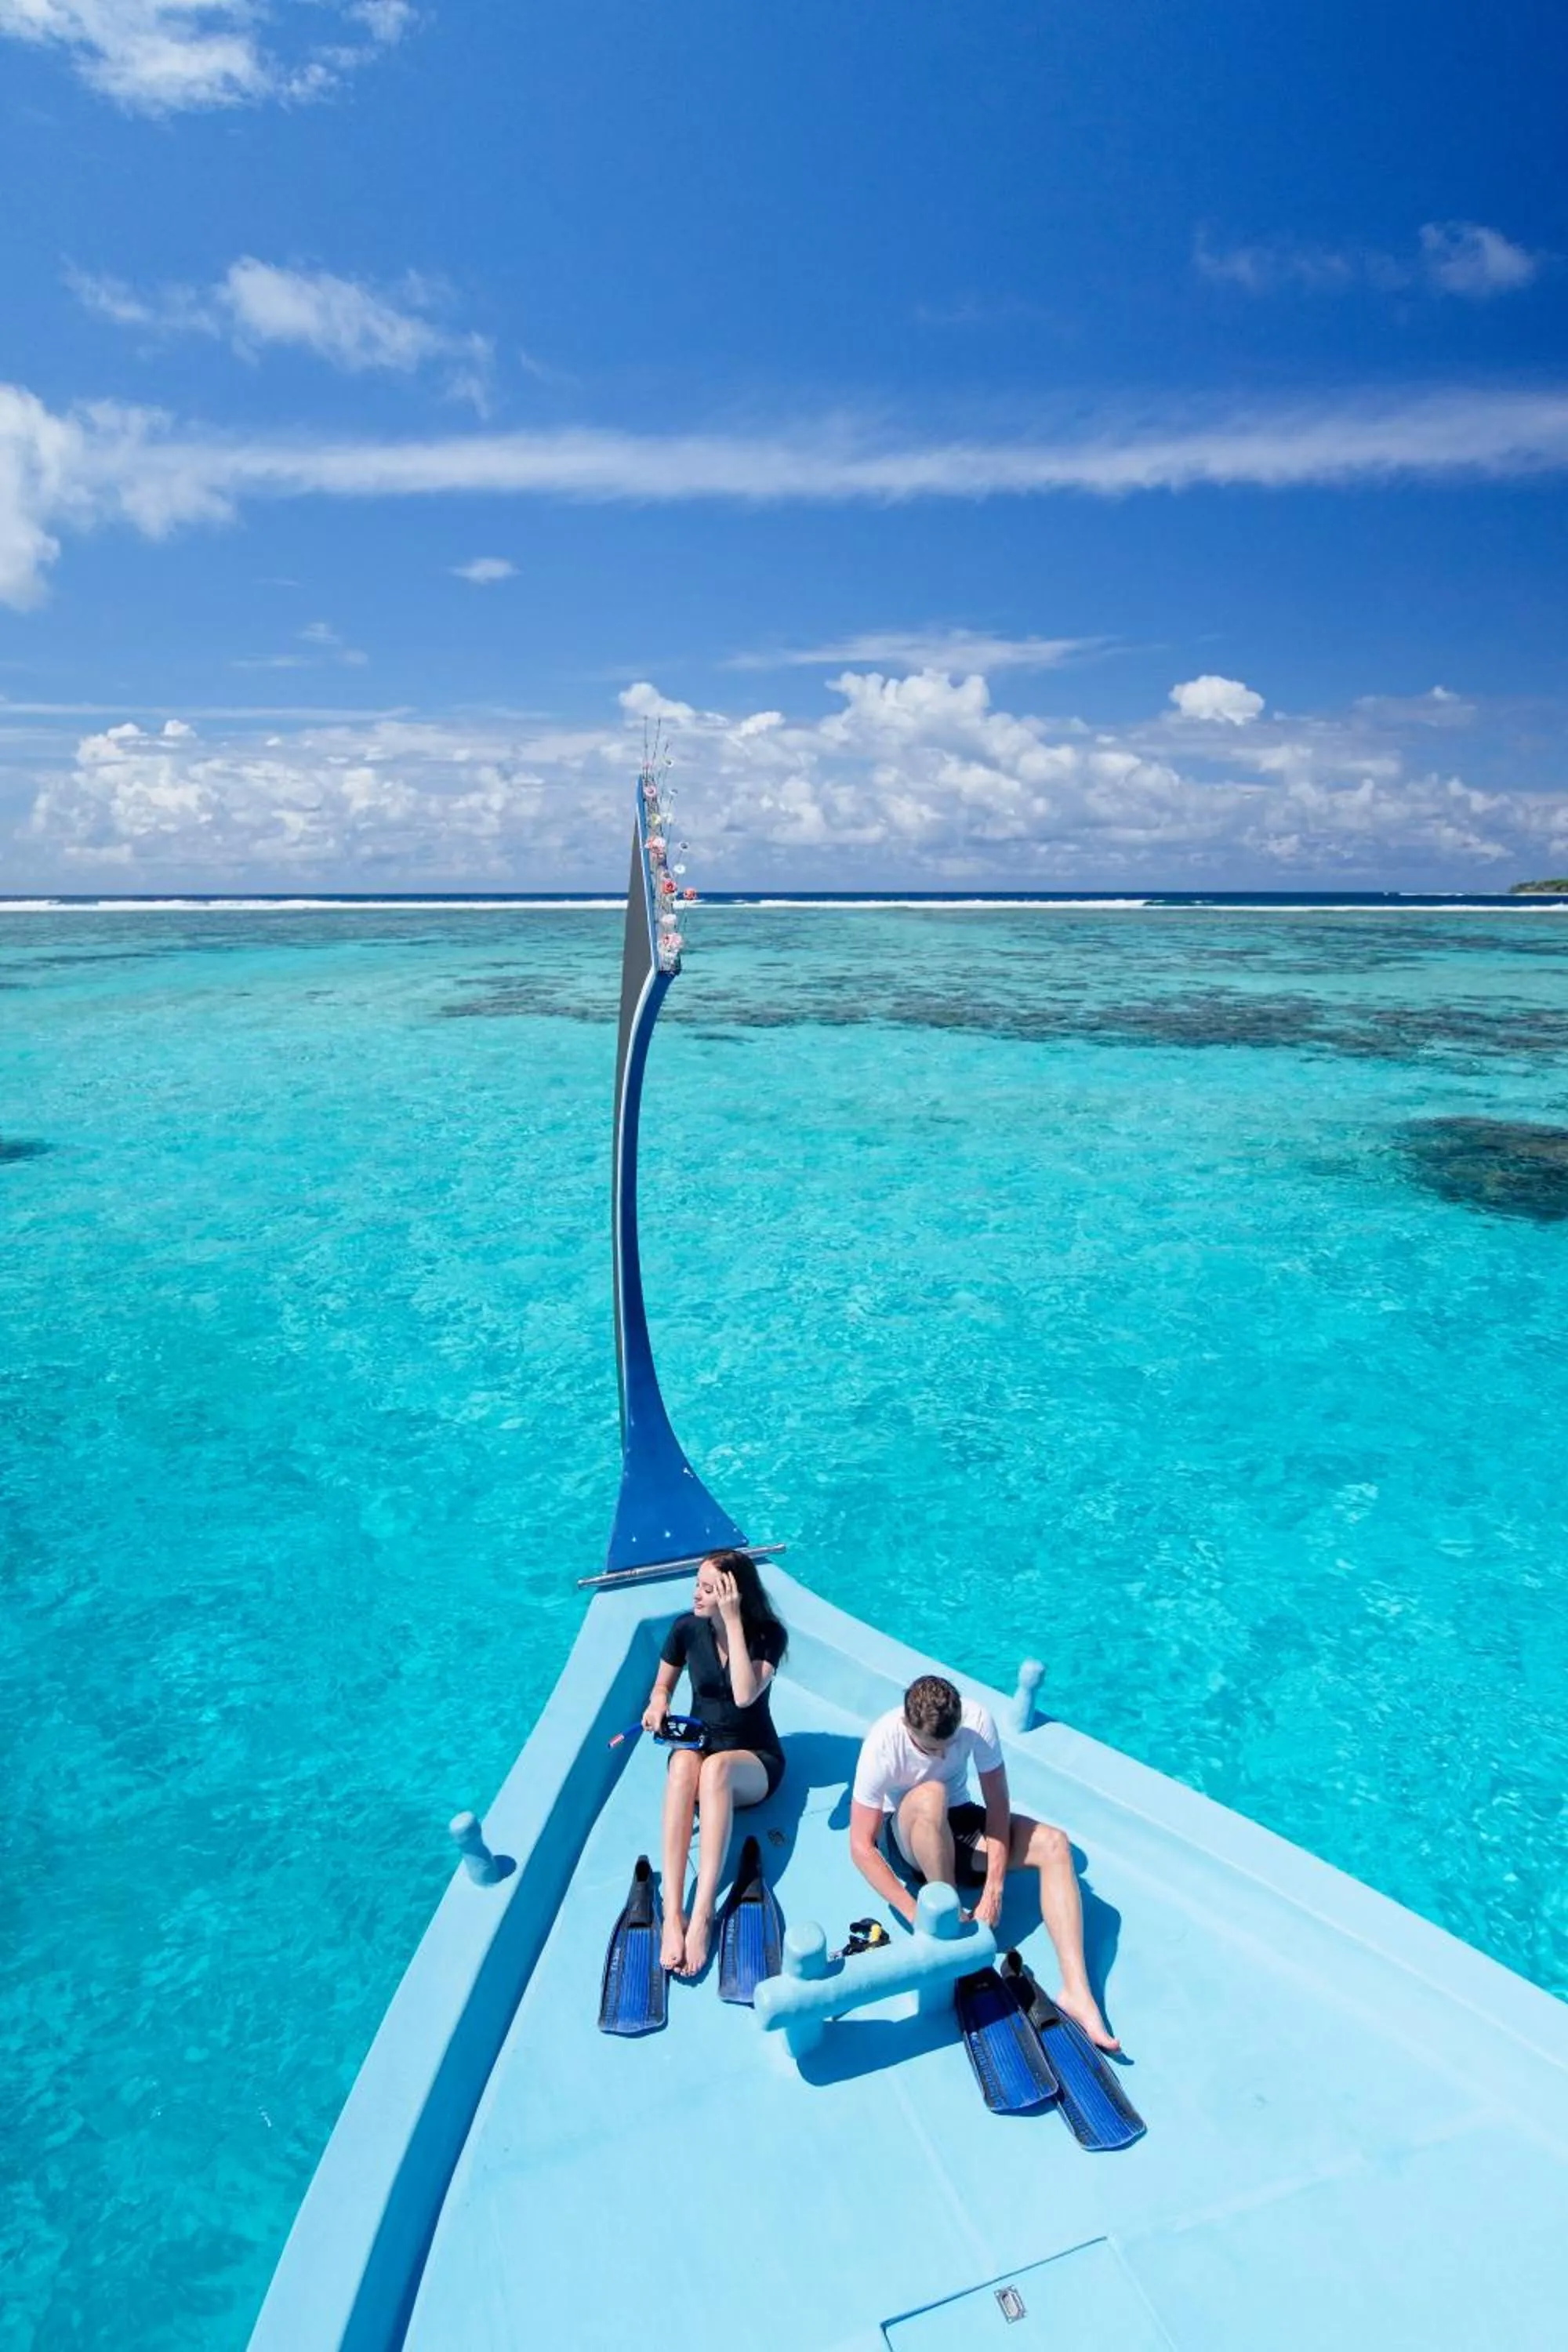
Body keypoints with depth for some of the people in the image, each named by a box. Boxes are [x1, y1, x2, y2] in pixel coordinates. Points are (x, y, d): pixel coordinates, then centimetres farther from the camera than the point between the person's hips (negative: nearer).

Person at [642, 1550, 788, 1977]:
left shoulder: (769, 1635, -13)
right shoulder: (686, 1628, -5)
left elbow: (745, 1695, -28)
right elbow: (662, 1688, 8)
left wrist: (732, 1621, -29)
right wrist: (657, 1704, -16)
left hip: (754, 1762, -2)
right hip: (699, 1745, 2)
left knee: (716, 1767, -39)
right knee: (683, 1763, -36)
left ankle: (702, 1915, -43)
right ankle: (672, 1915, -45)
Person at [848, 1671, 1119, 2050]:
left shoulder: (977, 1720, -26)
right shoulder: (883, 1745, -31)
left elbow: (997, 1804, -18)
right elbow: (862, 1848, -28)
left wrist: (993, 1889, -26)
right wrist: (917, 1915, -34)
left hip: (959, 1823, 3)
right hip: (908, 1833, -3)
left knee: (1054, 1844, -21)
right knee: (931, 1795, -38)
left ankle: (1076, 1992, -27)